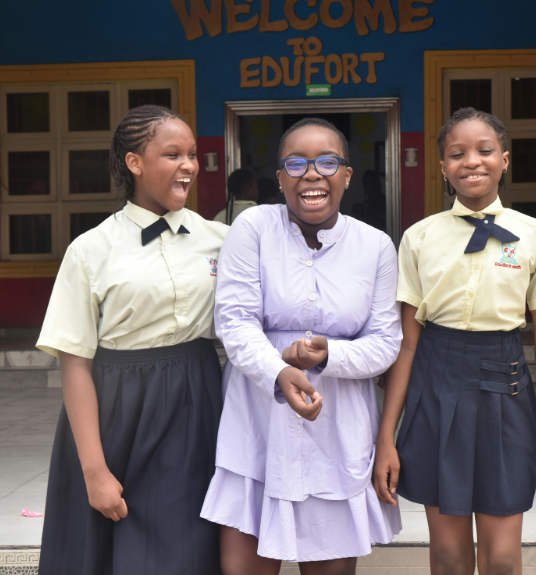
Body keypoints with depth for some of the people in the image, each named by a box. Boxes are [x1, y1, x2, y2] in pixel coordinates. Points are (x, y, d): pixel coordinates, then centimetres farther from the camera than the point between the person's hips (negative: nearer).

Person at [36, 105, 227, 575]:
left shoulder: (219, 238, 3)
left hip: (197, 413, 2)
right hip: (118, 416, -2)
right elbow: (75, 362, -7)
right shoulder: (92, 250, -6)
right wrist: (94, 469, -11)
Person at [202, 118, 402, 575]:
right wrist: (279, 374, -27)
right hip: (259, 429, -1)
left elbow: (386, 342, 3)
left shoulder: (376, 246, 3)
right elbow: (234, 319, -9)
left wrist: (330, 356, -18)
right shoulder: (253, 227, -3)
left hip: (339, 433, 2)